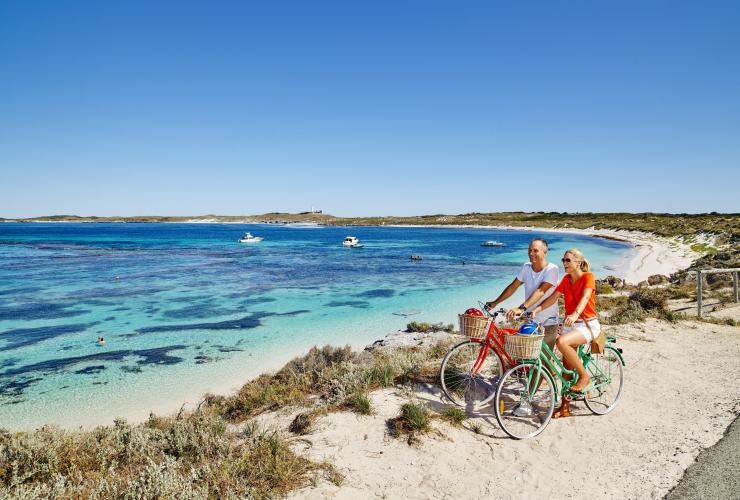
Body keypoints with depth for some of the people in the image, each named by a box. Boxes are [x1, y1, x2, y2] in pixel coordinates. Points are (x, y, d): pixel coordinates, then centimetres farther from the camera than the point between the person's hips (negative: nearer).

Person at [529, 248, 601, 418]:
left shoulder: (588, 276, -11)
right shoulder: (566, 279, 7)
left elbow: (585, 297, -27)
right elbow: (552, 298, 2)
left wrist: (575, 314, -46)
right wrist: (535, 310, -13)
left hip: (588, 324, -7)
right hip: (570, 325, 7)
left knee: (561, 342, -34)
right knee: (566, 368, 6)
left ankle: (584, 375, -12)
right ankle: (565, 407, 17)